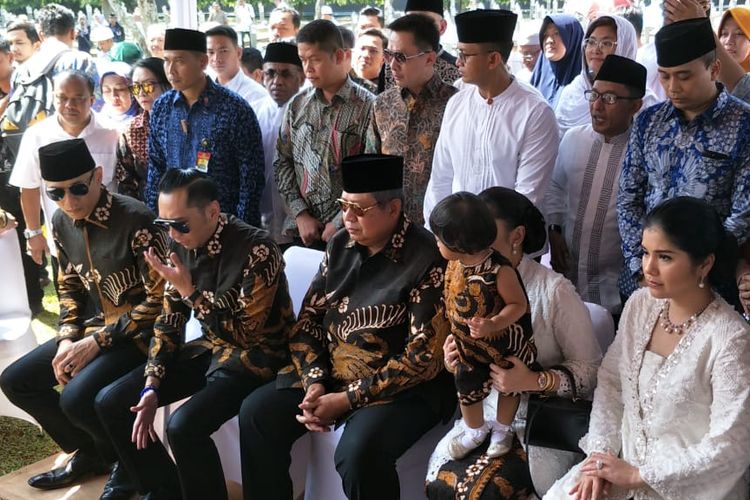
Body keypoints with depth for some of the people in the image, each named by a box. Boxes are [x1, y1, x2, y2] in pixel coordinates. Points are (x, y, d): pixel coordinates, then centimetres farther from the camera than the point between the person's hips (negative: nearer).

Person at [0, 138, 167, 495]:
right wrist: (67, 338, -3)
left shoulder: (135, 219, -22)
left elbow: (160, 298, -21)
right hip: (92, 328, 8)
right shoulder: (63, 223, 1)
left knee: (77, 397, -27)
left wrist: (97, 342, -20)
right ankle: (90, 453, 20)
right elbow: (69, 286, 15)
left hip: (141, 332, -8)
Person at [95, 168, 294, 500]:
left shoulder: (256, 250, -24)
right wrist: (151, 386, -4)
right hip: (209, 348, 7)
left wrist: (190, 291, -26)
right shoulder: (183, 245, -4)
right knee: (110, 403, -2)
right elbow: (170, 320, 5)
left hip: (255, 356, -7)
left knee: (184, 426, -31)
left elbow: (247, 335, -21)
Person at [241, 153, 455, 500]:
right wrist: (314, 382, -11)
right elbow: (308, 319, 7)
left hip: (404, 387, -6)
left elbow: (422, 359, -19)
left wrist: (347, 399, -19)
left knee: (358, 452, -31)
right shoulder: (340, 245, 3)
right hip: (330, 373, 7)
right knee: (257, 413, -7)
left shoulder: (428, 261, -18)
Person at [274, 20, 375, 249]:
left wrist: (340, 223, -12)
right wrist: (300, 214, -2)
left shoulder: (367, 107, -7)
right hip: (303, 231, 4)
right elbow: (283, 162, 9)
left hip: (349, 231, -4)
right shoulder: (297, 105, 7)